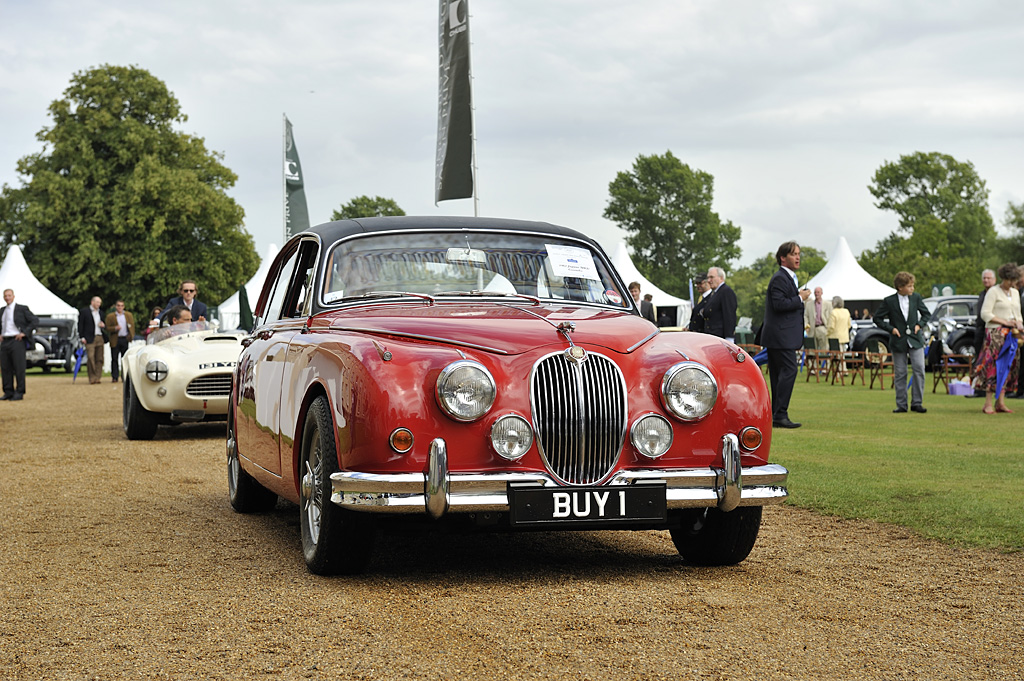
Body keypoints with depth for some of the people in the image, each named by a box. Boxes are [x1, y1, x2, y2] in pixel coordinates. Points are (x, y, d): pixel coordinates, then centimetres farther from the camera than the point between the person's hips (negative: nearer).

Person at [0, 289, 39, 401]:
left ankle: (19, 393, -1)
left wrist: (24, 333, -13)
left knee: (19, 368, -5)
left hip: (17, 341, -6)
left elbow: (35, 320, -7)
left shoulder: (22, 309, -2)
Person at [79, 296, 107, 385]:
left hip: (100, 338, 5)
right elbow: (80, 325, -2)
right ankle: (92, 379, -8)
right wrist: (82, 337, -9)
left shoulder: (100, 312, 18)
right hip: (90, 338, -5)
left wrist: (103, 325, 4)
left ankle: (97, 378, 5)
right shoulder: (84, 311, 1)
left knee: (99, 359, 2)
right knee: (91, 357, -12)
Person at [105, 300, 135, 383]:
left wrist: (131, 336, -1)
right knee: (114, 359, -1)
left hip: (125, 339, 2)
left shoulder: (129, 315, 11)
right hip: (115, 340, -1)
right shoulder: (110, 316, 4)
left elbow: (132, 326, 11)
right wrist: (115, 328, -18)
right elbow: (107, 328, 0)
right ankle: (114, 377, 2)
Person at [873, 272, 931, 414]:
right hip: (898, 342, -2)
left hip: (915, 341, 2)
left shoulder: (916, 298, 3)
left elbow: (926, 314, 16)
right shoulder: (889, 301, -5)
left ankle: (916, 402, 2)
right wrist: (891, 328, -8)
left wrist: (919, 325, 0)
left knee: (919, 370, -7)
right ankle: (901, 405, 9)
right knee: (900, 374, 2)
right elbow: (877, 319, 2)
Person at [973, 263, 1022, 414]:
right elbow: (985, 314, -11)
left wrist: (1019, 324, 1)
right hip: (995, 333, -7)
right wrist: (1004, 322, -15)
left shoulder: (1015, 293, 18)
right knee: (994, 366, -12)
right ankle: (988, 404, -12)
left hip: (1011, 336, 7)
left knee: (1008, 366, 3)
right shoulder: (993, 291, -4)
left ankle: (1000, 402, 6)